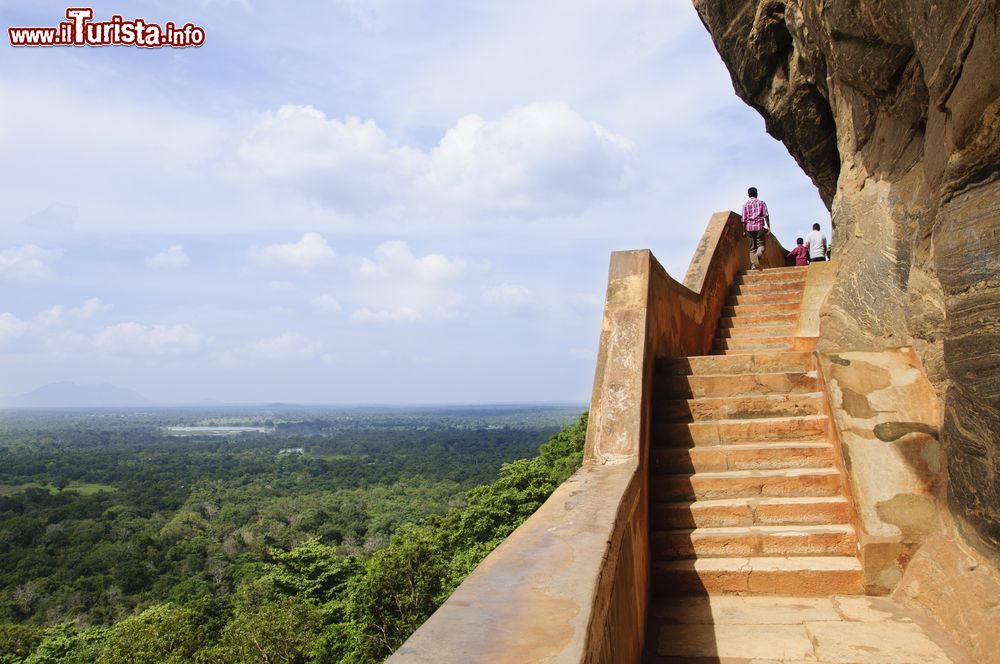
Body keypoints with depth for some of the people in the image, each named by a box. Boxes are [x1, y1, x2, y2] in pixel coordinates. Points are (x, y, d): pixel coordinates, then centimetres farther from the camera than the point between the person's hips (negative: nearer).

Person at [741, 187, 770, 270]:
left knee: (752, 247, 5)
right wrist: (768, 226, 0)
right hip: (760, 226, -1)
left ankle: (753, 265, -4)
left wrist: (744, 230, 7)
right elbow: (766, 215, -1)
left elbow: (744, 219, 4)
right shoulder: (761, 202, 7)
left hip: (749, 227, 1)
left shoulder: (745, 204, 9)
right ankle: (759, 253, -30)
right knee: (760, 243, 5)